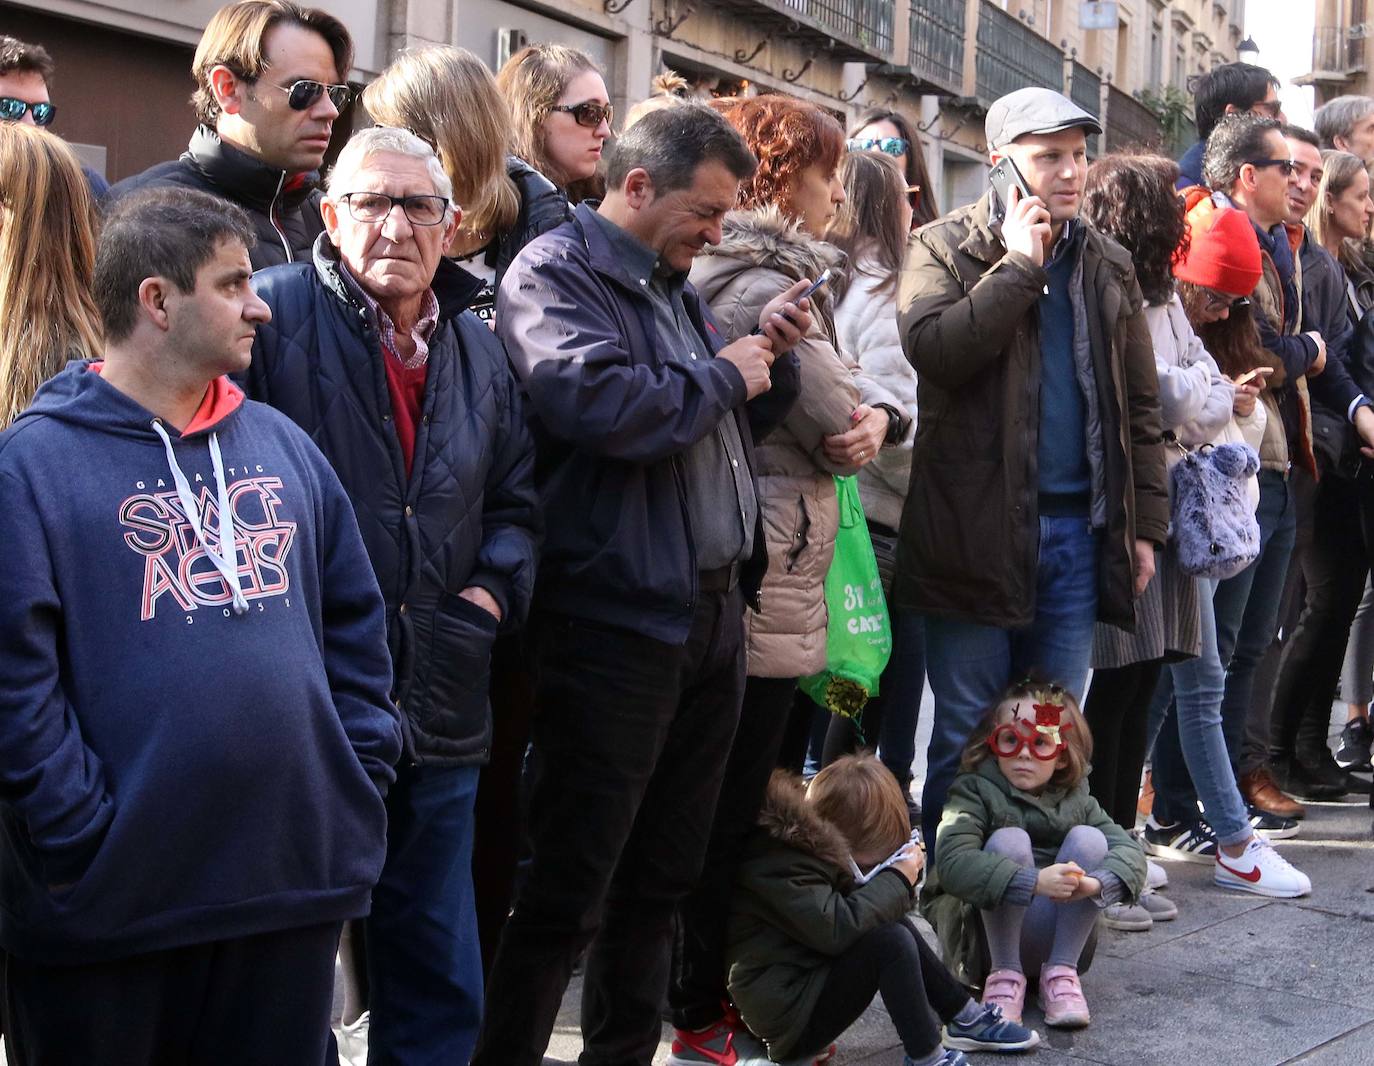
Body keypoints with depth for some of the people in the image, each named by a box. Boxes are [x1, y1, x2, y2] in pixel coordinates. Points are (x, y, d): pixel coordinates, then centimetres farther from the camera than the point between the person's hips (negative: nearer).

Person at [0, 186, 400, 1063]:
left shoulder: (284, 447, 12)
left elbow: (356, 627, 15)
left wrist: (361, 785, 6)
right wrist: (89, 843, -16)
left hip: (299, 888, 5)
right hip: (109, 916, -5)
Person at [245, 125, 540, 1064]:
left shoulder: (478, 350, 13)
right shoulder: (270, 316, -7)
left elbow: (514, 505, 21)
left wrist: (489, 595, 3)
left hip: (438, 715, 5)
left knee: (441, 989, 14)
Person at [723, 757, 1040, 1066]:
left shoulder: (802, 838, 6)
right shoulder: (780, 864, -23)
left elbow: (847, 906, 14)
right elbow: (836, 928, -30)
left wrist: (900, 874, -3)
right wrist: (897, 881, -17)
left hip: (805, 978, 10)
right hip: (789, 1017, -10)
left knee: (894, 923, 5)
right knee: (891, 942, -20)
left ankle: (967, 1020, 15)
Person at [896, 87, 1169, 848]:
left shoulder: (1109, 265, 14)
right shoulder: (945, 248, 0)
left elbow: (1140, 406, 14)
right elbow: (931, 346, -20)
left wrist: (1145, 522, 8)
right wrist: (1018, 265, -13)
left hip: (1078, 529, 4)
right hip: (978, 528, -4)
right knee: (965, 737, 2)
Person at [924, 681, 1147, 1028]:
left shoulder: (1075, 800, 5)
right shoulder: (976, 792, -8)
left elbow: (1128, 848, -8)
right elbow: (952, 861, -26)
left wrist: (1096, 882, -32)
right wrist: (1033, 882, -39)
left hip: (1053, 940, 3)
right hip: (988, 943, -3)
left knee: (1088, 838, -16)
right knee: (1009, 839, -25)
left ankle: (1060, 972, -13)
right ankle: (1005, 976, -19)